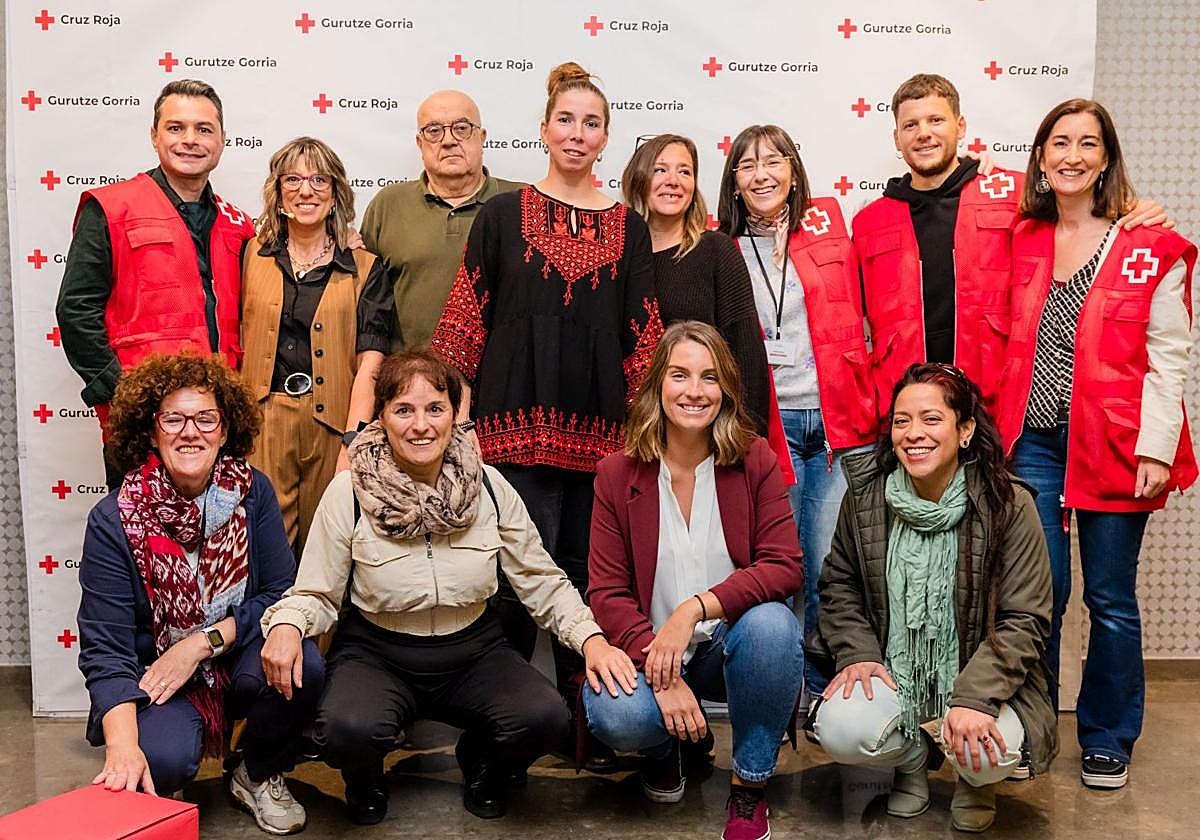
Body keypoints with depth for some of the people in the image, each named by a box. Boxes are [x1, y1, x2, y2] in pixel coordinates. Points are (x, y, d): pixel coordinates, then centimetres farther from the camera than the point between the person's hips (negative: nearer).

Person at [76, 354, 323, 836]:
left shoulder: (252, 492, -8)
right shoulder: (113, 520, -14)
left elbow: (283, 593, -7)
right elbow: (104, 647, -18)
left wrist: (203, 642, -19)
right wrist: (122, 748, -32)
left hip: (239, 660, 2)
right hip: (154, 674, -2)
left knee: (302, 664, -30)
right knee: (163, 758, -33)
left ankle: (259, 776, 3)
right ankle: (155, 797, 10)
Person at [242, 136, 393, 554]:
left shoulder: (365, 269, 5)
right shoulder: (252, 257, 11)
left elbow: (369, 366, -3)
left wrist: (352, 442, -14)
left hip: (333, 426, -1)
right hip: (263, 425, 1)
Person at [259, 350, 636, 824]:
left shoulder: (489, 487, -5)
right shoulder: (348, 493, -11)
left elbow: (542, 582, 1)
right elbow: (315, 593, -5)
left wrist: (591, 638, -14)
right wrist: (286, 626, -28)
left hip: (473, 652, 2)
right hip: (376, 654, -2)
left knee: (547, 719, -25)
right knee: (347, 729, -34)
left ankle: (481, 762, 14)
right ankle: (366, 783, 8)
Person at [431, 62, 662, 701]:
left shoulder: (628, 228, 12)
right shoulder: (503, 215, 7)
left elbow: (643, 338, 12)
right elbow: (466, 323, 5)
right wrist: (459, 416, -3)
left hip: (600, 433, 2)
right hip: (517, 426, -2)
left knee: (586, 579, 6)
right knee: (515, 582, -3)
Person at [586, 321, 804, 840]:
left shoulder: (756, 461, -3)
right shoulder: (617, 475, -3)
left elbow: (784, 568, -12)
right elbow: (607, 593, -7)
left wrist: (694, 610, -26)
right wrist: (663, 677, -21)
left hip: (732, 643, 0)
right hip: (650, 647, 0)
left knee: (772, 621, -34)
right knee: (614, 714, -31)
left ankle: (750, 785, -10)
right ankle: (670, 744, 10)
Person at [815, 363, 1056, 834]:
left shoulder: (1008, 506, -13)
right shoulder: (865, 497, -4)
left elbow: (1024, 621, -13)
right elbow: (839, 586, 9)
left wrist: (975, 698, -25)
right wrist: (857, 653, -8)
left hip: (978, 677, -2)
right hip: (892, 674, 2)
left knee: (987, 754, -31)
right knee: (839, 731, -26)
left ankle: (974, 780, 12)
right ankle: (911, 758, 12)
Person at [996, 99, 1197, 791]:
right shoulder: (1023, 241, 10)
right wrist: (1001, 429, 5)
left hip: (1112, 442, -3)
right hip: (1033, 441, 3)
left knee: (1111, 599, 6)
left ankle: (1107, 741, 24)